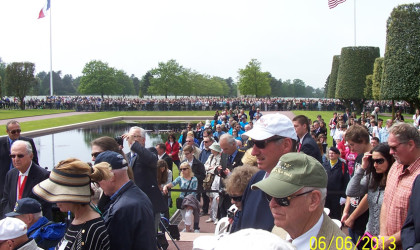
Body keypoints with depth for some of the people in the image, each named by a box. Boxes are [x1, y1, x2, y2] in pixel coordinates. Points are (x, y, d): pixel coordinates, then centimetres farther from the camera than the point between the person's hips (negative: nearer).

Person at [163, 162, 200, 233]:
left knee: (188, 215, -20)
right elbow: (173, 183, -17)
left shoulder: (194, 179, -8)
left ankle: (187, 230, -1)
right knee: (184, 217, 11)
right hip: (182, 200, 4)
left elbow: (194, 192, -11)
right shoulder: (180, 178, 1)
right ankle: (188, 228, 36)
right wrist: (166, 186, -38)